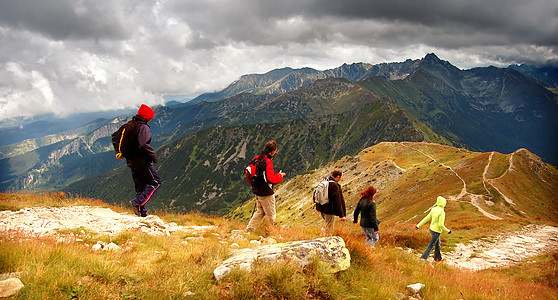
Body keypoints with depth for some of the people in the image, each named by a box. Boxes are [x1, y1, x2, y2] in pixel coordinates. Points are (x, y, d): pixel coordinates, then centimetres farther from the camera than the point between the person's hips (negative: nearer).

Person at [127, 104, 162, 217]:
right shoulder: (144, 127, -16)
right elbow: (144, 145, -29)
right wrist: (154, 156, -17)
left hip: (131, 162, 9)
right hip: (142, 161, -9)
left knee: (140, 187, 15)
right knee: (156, 182, 2)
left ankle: (142, 212, 15)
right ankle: (137, 202, -10)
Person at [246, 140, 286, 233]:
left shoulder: (257, 158, 4)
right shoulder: (267, 162, -22)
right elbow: (271, 179, -24)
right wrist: (280, 175, -7)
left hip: (257, 191, 9)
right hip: (266, 193, -9)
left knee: (260, 212, 21)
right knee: (270, 215, 5)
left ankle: (249, 230, 17)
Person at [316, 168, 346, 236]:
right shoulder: (335, 185, -23)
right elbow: (338, 201, -23)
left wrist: (318, 207, 30)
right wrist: (341, 215, -20)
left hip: (322, 209, 9)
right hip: (329, 211, -9)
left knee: (326, 225, 28)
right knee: (328, 229, 6)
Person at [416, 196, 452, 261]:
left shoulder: (434, 209, -1)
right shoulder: (442, 212, -24)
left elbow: (427, 218, 2)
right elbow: (441, 225, -26)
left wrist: (418, 225, 4)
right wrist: (448, 231, -11)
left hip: (432, 229, 8)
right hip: (437, 231, -8)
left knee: (438, 244, 24)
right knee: (431, 246, -1)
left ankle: (438, 258, 36)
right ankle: (423, 258, -1)